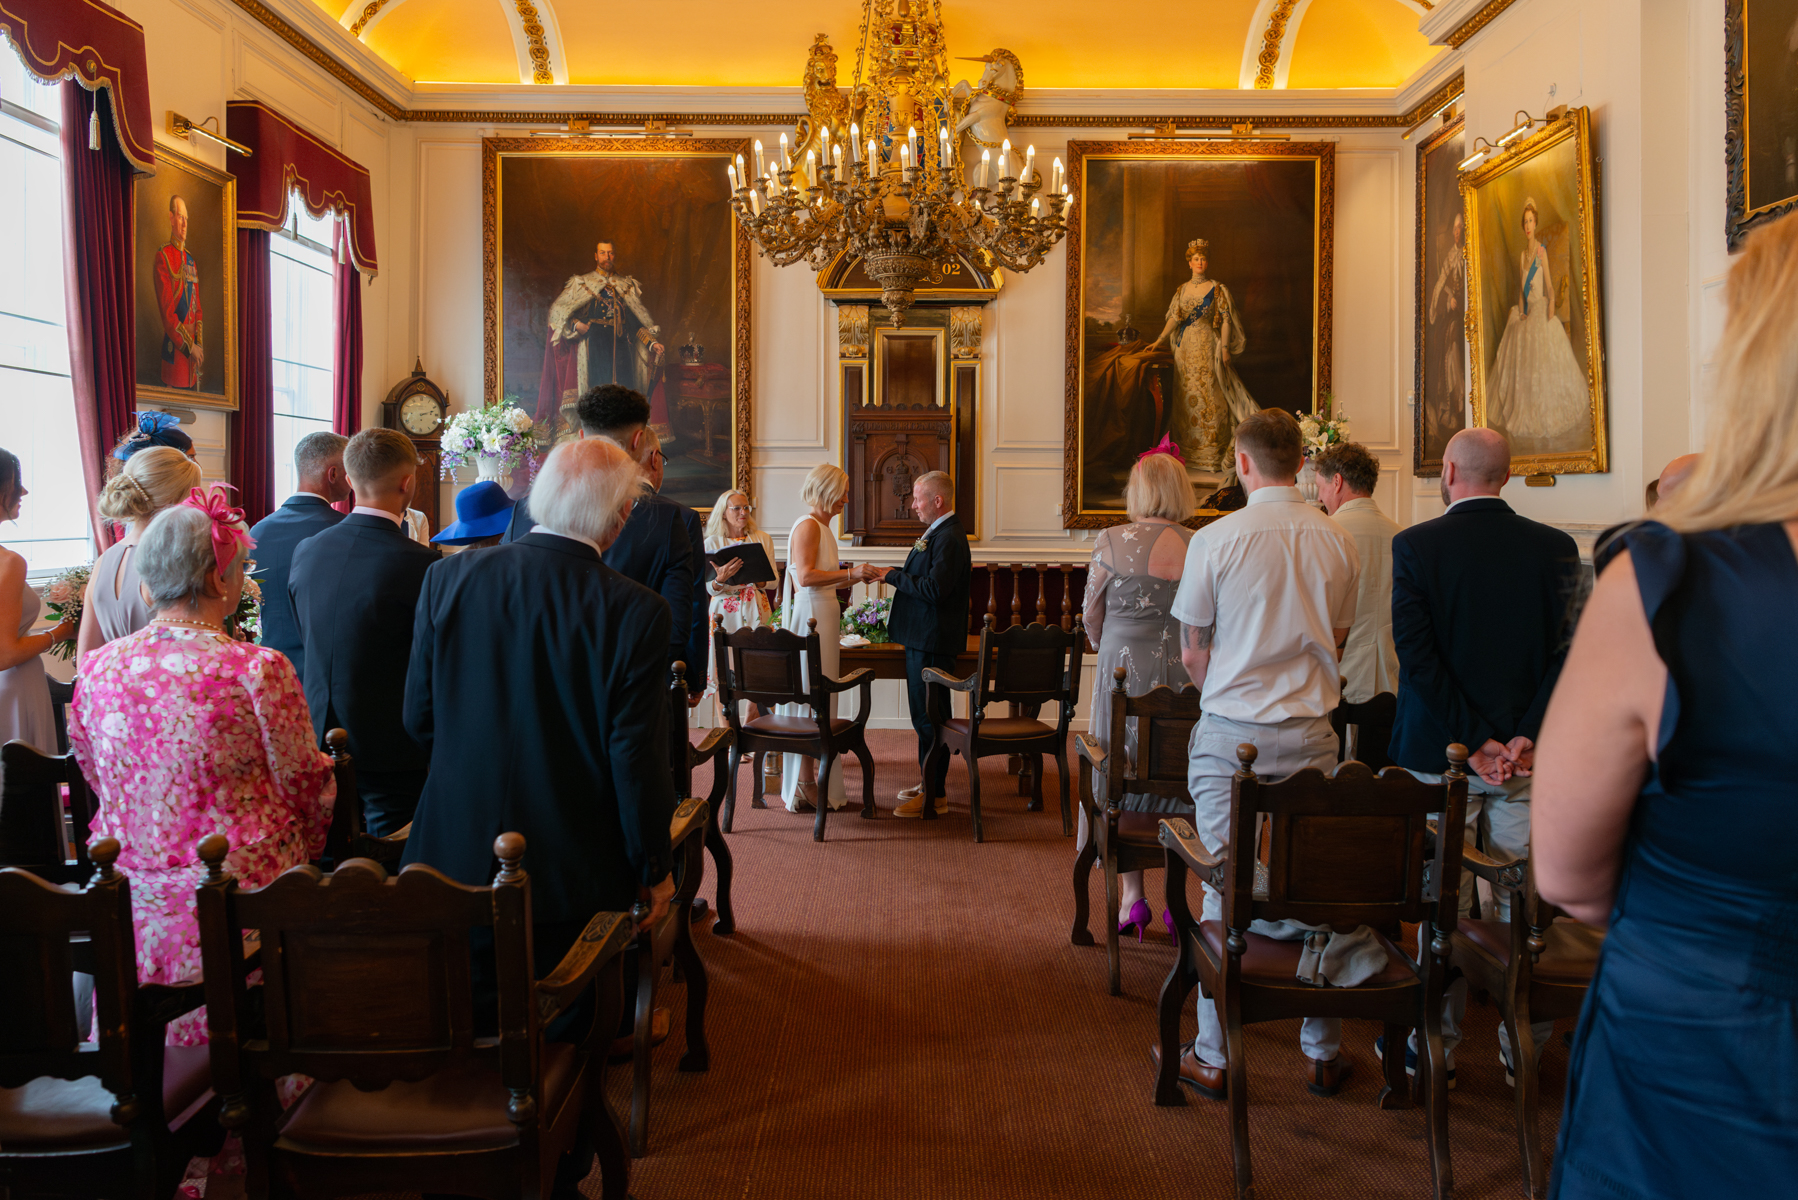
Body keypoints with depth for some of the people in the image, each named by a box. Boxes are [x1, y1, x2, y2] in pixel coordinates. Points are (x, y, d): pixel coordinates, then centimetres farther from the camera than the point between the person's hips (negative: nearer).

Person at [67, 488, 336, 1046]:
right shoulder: (259, 671, -21)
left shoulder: (98, 668, -4)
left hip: (132, 910, 6)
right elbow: (307, 785, -9)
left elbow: (96, 777, 11)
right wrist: (306, 846, 12)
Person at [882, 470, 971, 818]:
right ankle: (930, 780, 29)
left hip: (933, 642, -11)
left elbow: (934, 589, -26)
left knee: (929, 716, -6)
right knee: (924, 713, 17)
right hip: (923, 637, 11)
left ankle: (935, 795, 0)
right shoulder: (939, 532, 15)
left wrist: (893, 576, -17)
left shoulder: (949, 538, -18)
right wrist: (896, 576, 8)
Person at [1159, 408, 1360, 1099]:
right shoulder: (1338, 542, 2)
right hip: (1312, 735, 3)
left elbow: (1192, 654, -2)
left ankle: (1212, 1058, 13)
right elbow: (1336, 642, 12)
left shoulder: (1215, 540, -8)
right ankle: (1323, 1054, 21)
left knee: (1225, 890, 4)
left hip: (1231, 735, -3)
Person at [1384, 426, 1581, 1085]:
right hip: (1529, 756, 2)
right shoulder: (1556, 548, 0)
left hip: (1441, 753, -2)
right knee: (1524, 903, 12)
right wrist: (1525, 736, -10)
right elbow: (1567, 651, -7)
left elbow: (1416, 653, -13)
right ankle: (1526, 1047, 22)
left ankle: (1435, 1047, 18)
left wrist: (1474, 741, -10)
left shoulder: (1413, 545, -7)